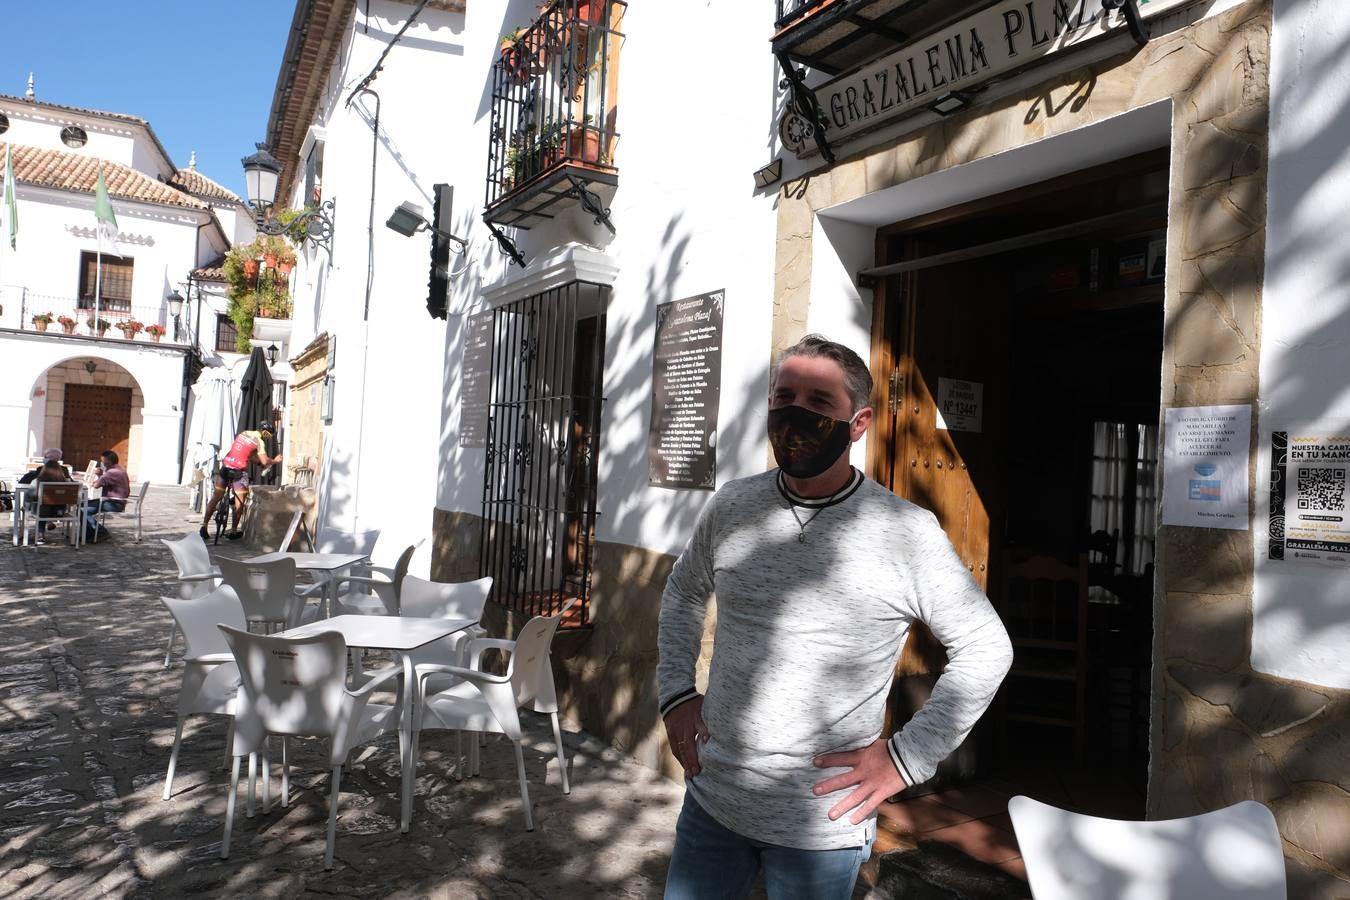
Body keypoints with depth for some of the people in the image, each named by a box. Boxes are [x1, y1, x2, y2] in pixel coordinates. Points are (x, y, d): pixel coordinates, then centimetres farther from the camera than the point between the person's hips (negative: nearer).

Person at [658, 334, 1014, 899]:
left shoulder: (908, 532, -13)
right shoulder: (731, 506, -2)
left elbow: (986, 649, -6)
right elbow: (684, 592, 15)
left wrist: (907, 757, -9)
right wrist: (676, 693, 6)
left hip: (822, 826, -3)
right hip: (711, 799, 4)